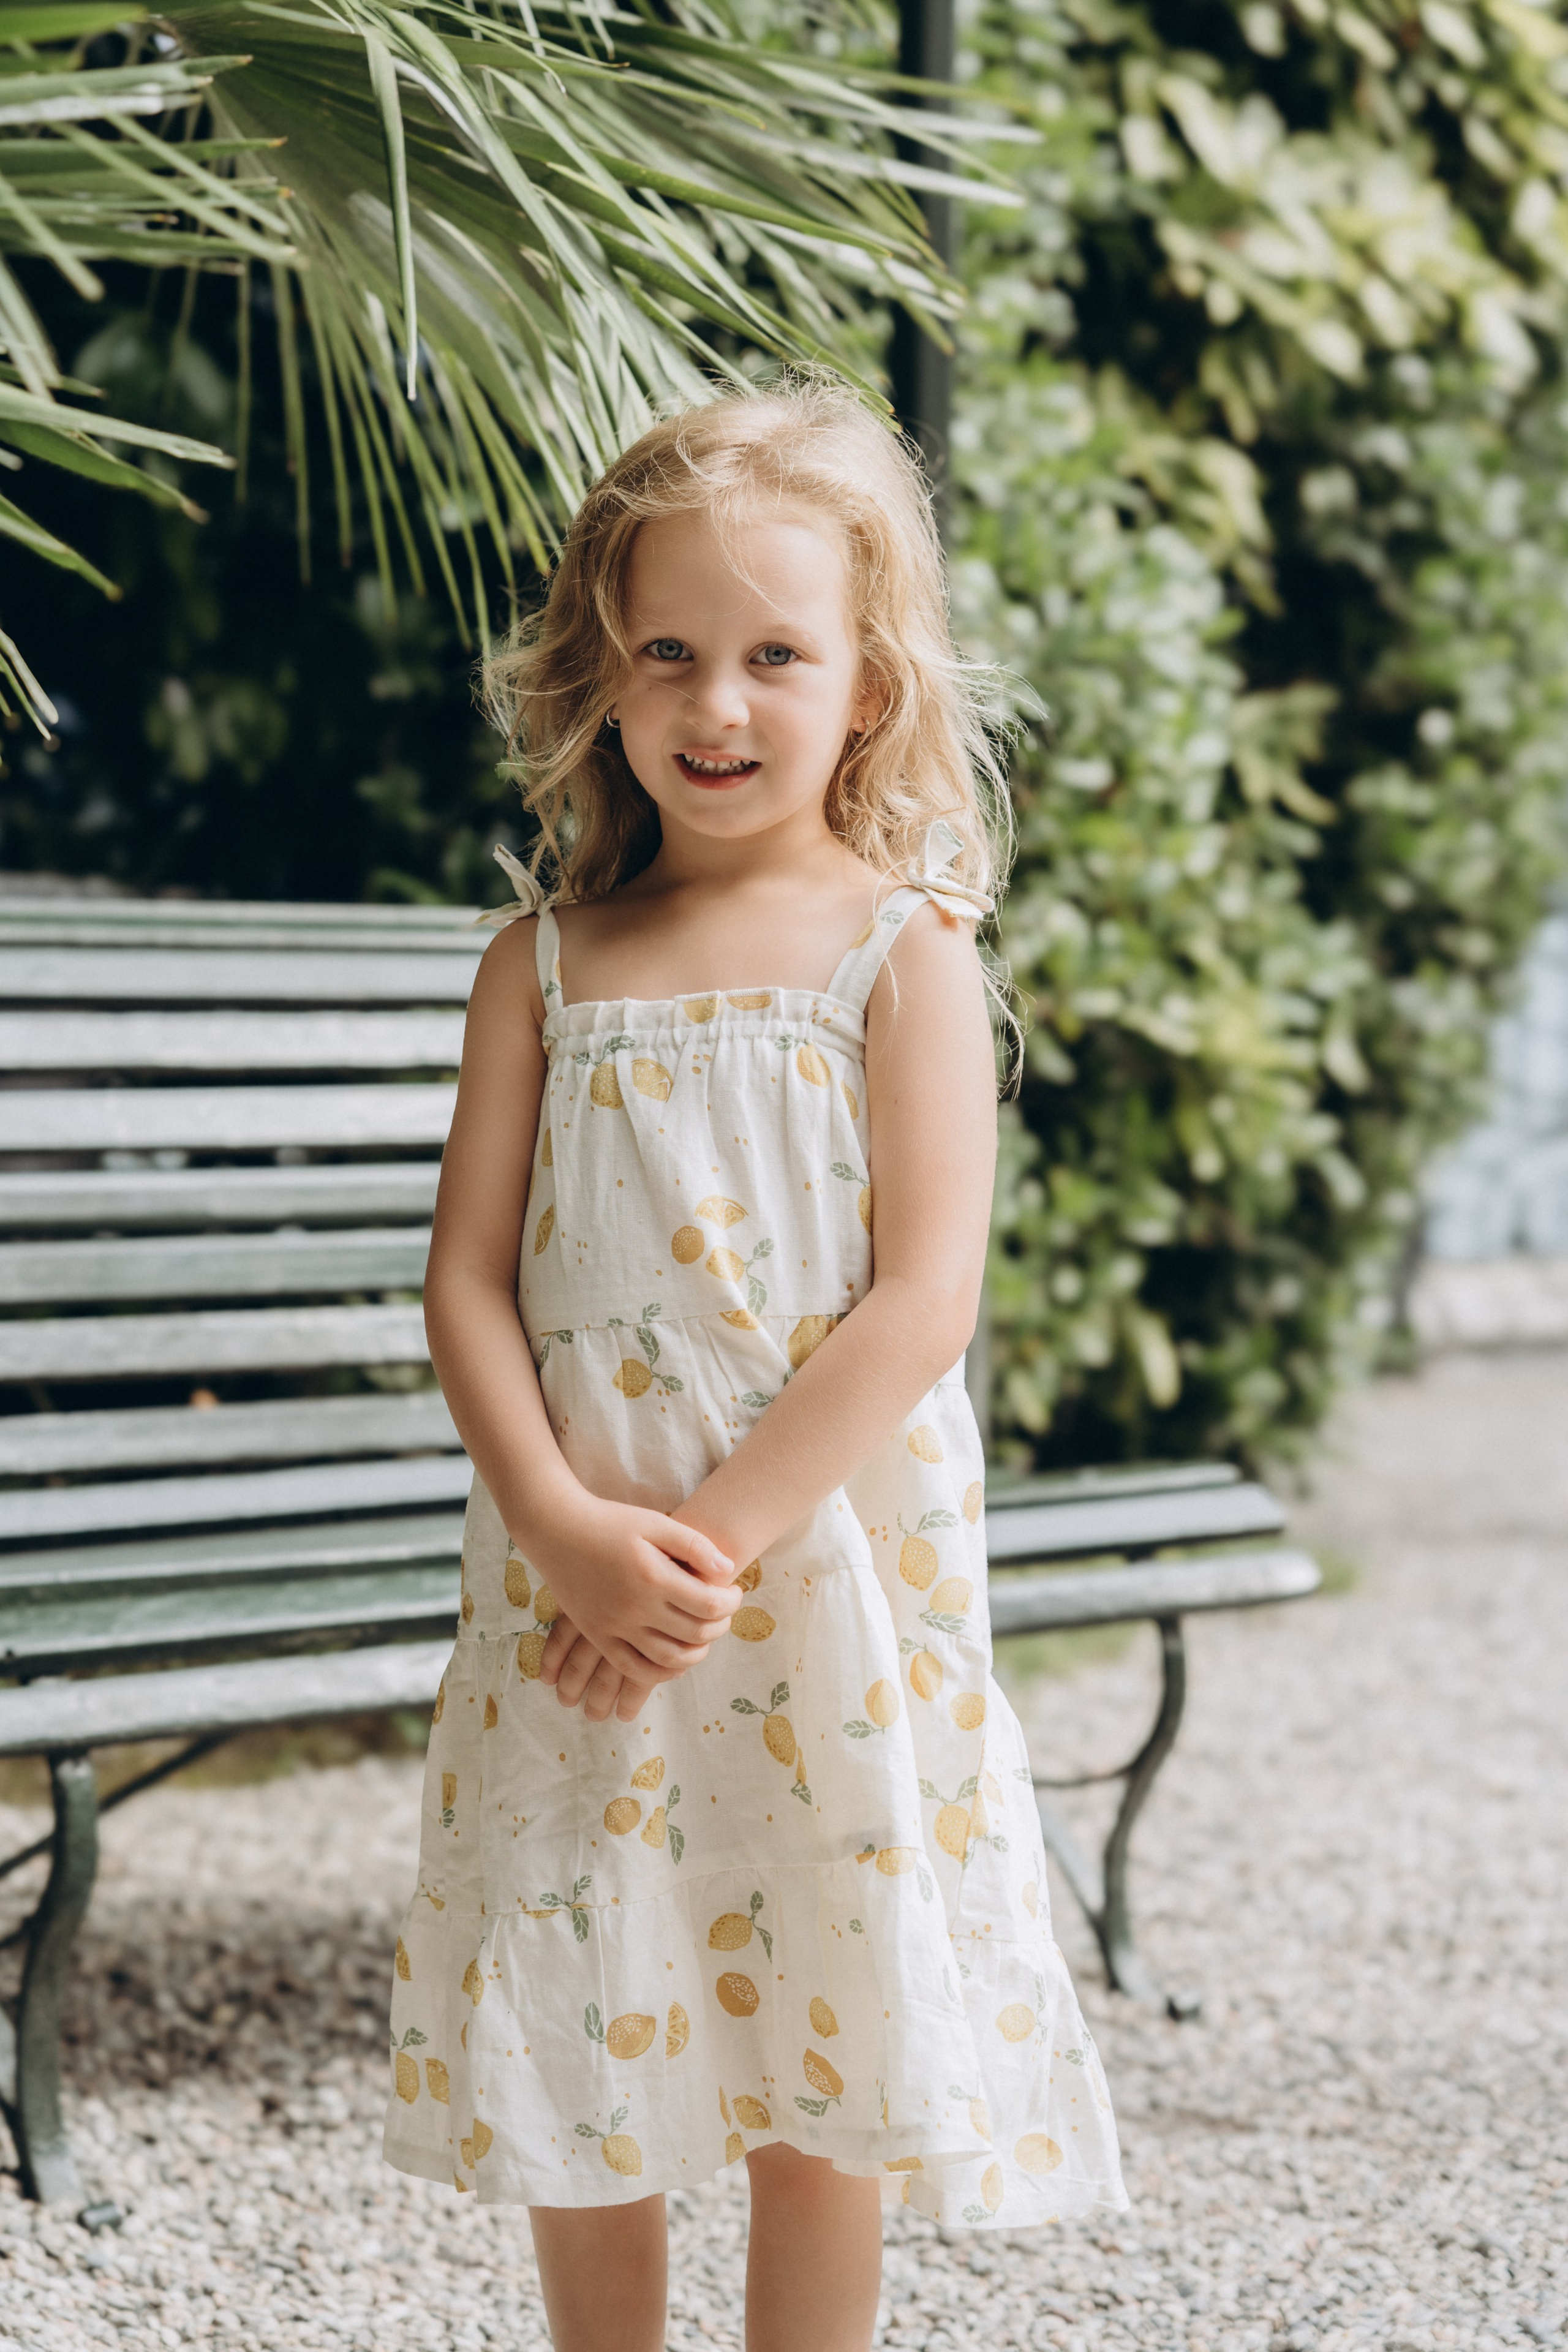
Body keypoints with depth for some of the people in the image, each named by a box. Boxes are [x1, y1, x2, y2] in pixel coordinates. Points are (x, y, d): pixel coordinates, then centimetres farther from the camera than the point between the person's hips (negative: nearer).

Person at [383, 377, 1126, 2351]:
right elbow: (468, 1282, 0)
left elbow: (924, 1296, -11)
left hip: (829, 1578, -2)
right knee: (572, 2043, 10)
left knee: (824, 2065, 7)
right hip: (576, 1592, 3)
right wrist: (574, 1533, -15)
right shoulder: (544, 963, 4)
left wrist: (713, 1536, -17)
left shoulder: (904, 952, -4)